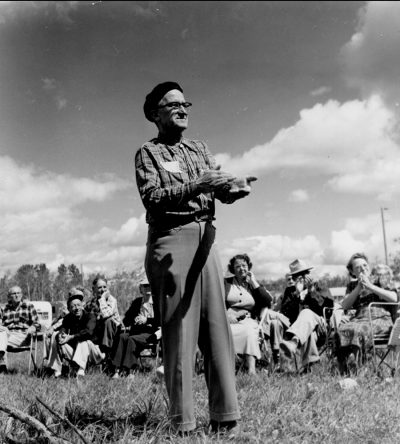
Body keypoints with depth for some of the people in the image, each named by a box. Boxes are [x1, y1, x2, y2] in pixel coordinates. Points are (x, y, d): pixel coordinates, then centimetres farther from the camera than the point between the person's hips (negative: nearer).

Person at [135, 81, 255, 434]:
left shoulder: (200, 149, 20)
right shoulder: (148, 152, 4)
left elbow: (221, 192, 9)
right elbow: (151, 197, -11)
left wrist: (236, 190, -13)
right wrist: (196, 185, -22)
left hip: (206, 237, 5)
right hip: (171, 239, -5)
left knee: (217, 324, 1)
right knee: (179, 328, -6)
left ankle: (224, 416, 5)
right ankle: (183, 423, -2)